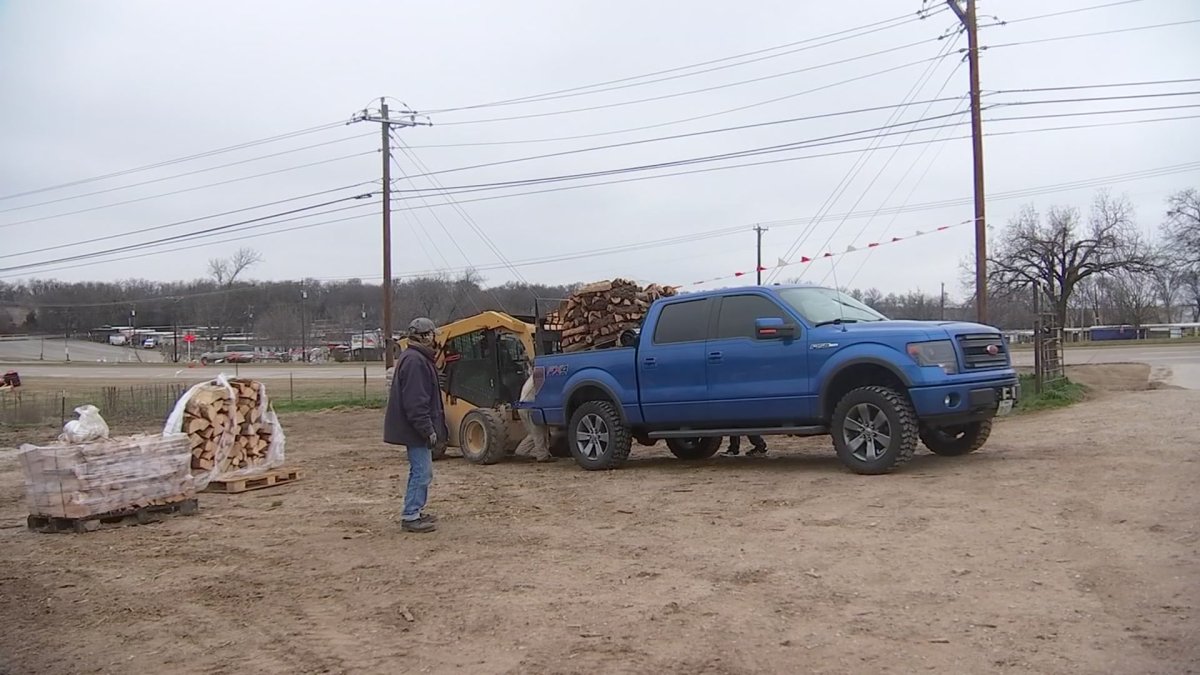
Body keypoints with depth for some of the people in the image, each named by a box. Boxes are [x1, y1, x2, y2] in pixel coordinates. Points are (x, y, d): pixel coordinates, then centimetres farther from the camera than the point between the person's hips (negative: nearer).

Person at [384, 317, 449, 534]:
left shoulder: (418, 358, 16)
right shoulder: (414, 361, -19)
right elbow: (415, 401, -25)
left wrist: (429, 428, 23)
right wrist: (428, 429, -23)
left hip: (416, 428, 11)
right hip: (416, 428, -11)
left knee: (420, 471, 18)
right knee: (422, 472, -7)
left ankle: (414, 511, 26)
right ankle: (410, 517, -2)